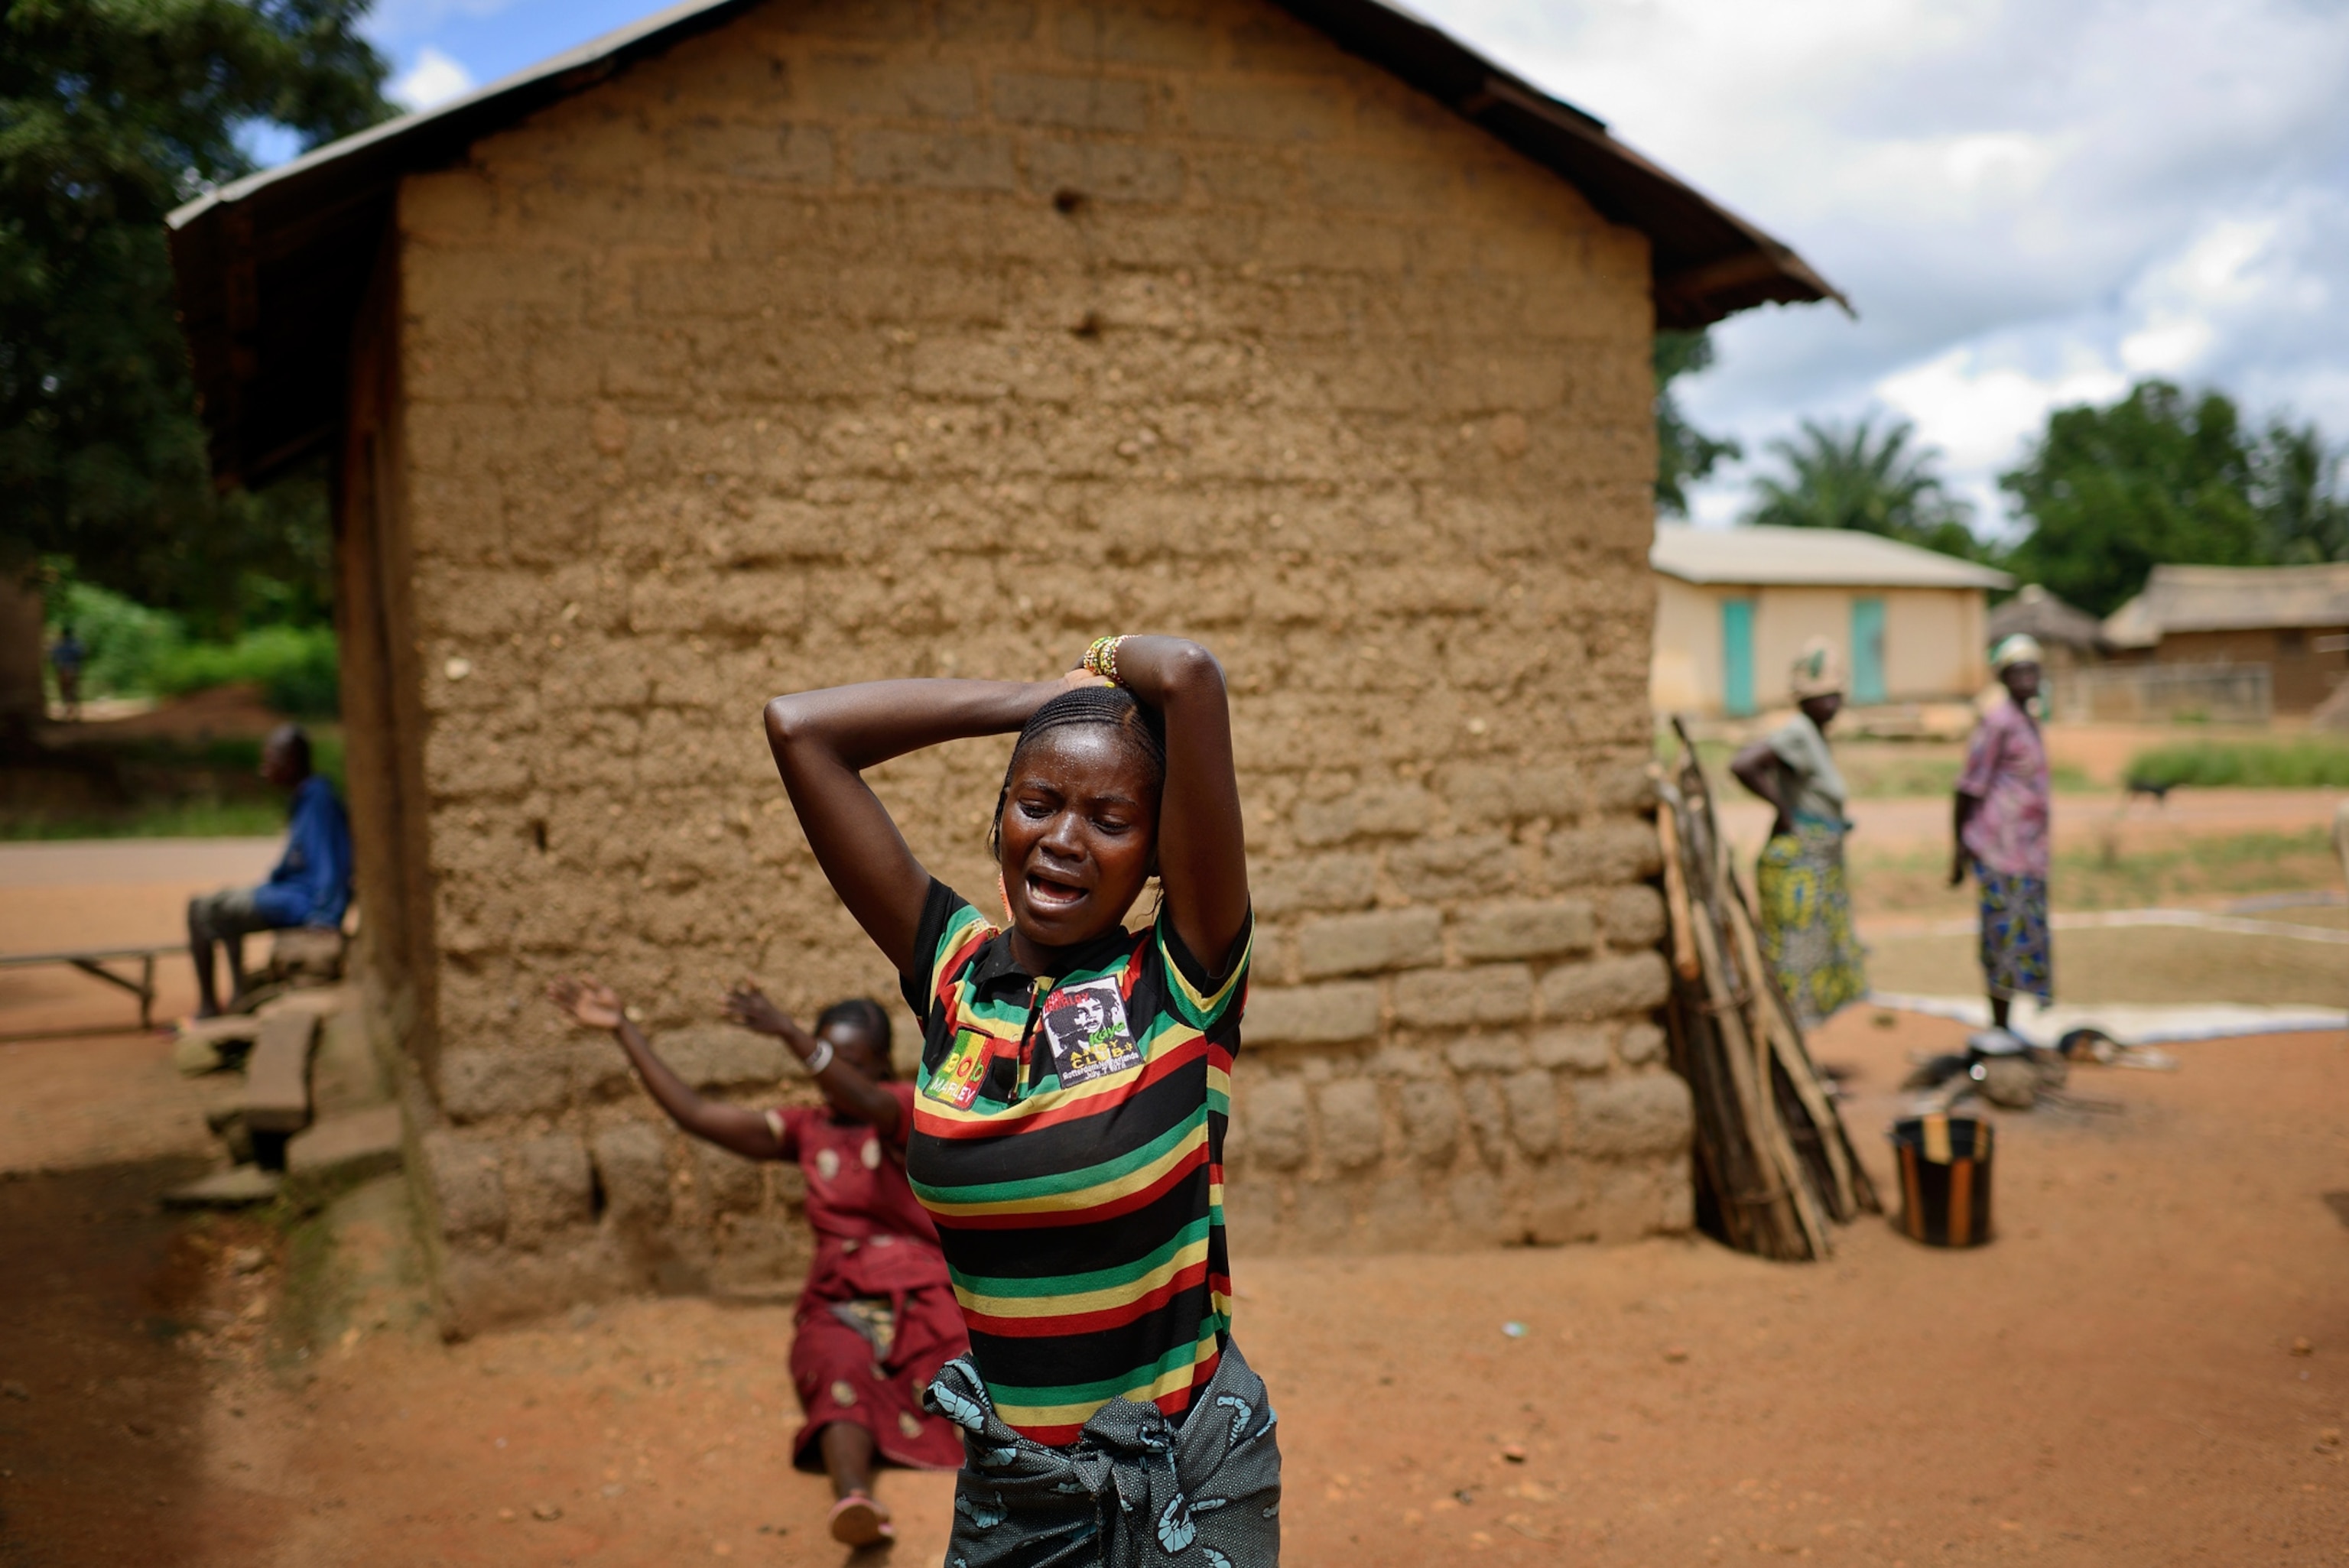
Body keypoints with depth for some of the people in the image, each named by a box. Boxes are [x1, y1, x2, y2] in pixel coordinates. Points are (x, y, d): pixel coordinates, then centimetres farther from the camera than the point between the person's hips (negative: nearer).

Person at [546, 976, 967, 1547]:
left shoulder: (905, 1107, 8)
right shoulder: (806, 1130, 20)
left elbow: (867, 1102, -17)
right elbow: (696, 1114, 18)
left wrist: (788, 1031, -31)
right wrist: (623, 1028, 17)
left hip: (921, 1297, -1)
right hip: (839, 1310, 1)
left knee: (958, 1361, -36)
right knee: (841, 1372, -36)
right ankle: (855, 1500, -61)